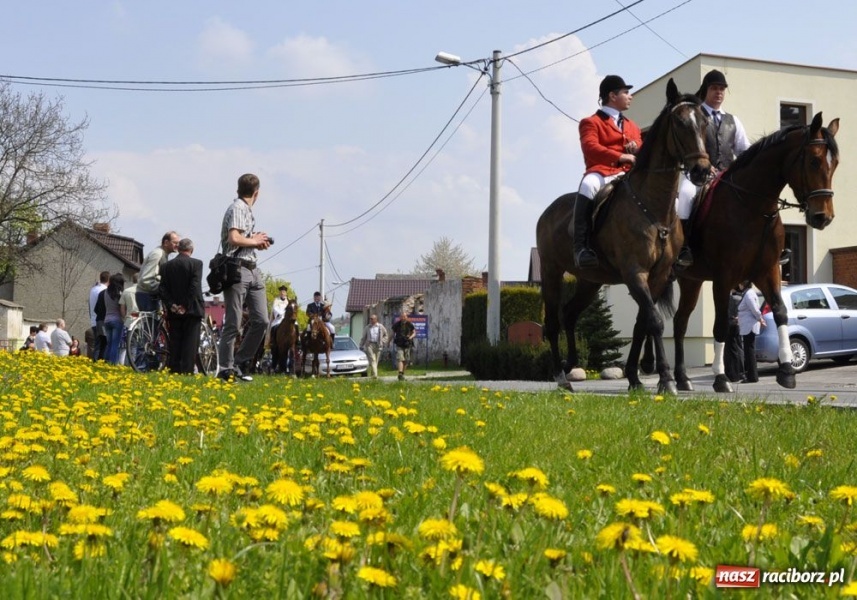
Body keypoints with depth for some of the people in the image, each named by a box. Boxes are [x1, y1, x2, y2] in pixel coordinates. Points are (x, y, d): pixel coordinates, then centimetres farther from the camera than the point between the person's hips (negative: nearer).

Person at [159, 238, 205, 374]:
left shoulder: (167, 266, 8)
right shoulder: (196, 263, -6)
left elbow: (162, 289, 1)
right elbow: (195, 287, -15)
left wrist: (171, 305, -2)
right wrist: (186, 306, -11)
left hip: (174, 311, 4)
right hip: (192, 311, -4)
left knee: (174, 342, 8)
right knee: (190, 342, -3)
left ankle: (174, 370, 5)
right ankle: (187, 371, -9)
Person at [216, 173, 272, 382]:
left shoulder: (247, 210, 19)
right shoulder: (237, 208, -9)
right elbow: (234, 238, -22)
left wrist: (259, 241, 6)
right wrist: (255, 241, -7)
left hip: (252, 270, 9)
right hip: (237, 269, -9)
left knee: (261, 320, 6)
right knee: (233, 323, -4)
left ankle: (239, 363, 15)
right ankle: (227, 369, 1)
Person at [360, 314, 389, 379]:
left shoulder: (380, 327, 8)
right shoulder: (367, 328, 10)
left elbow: (385, 335, 19)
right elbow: (364, 337, 16)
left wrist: (383, 342, 6)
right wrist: (361, 345, 12)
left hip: (377, 346, 1)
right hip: (369, 345, -1)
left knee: (376, 361, 5)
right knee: (372, 360, -15)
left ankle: (372, 373, 20)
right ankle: (374, 375, -24)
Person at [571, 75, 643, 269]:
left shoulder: (632, 126, 29)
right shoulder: (592, 122, 6)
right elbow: (590, 147, -13)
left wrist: (637, 149, -3)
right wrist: (619, 157, -26)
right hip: (601, 173, -6)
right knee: (588, 185, -39)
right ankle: (581, 247, -42)